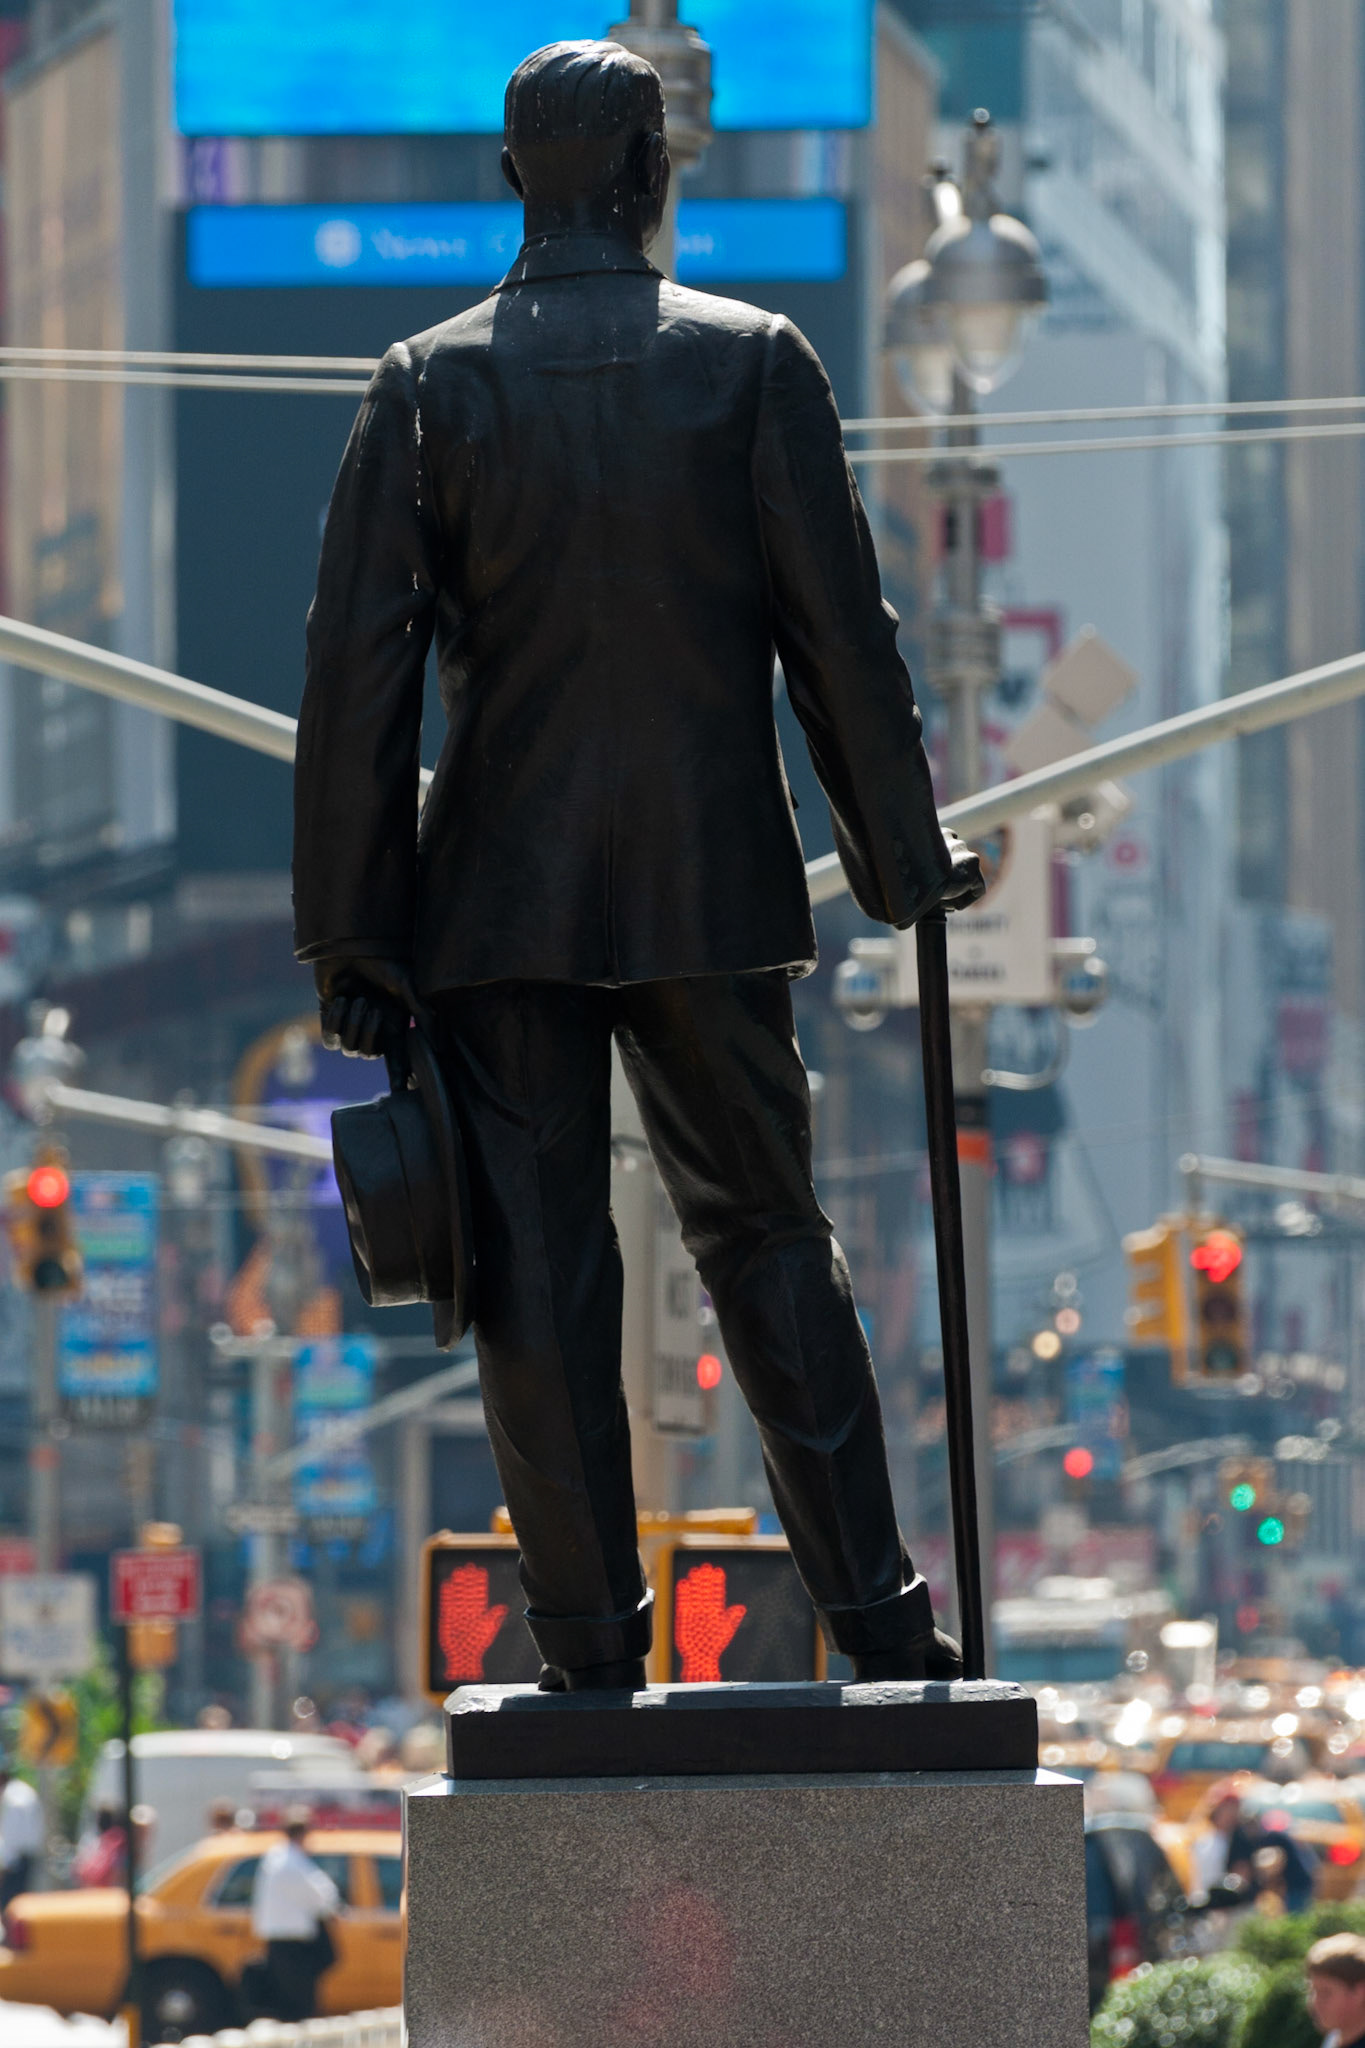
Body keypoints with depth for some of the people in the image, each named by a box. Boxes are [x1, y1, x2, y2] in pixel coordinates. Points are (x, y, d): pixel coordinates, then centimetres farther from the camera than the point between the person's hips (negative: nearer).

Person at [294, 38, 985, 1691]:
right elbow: (838, 628, -1)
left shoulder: (429, 386, -2)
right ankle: (877, 1626, 11)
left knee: (539, 1274, 3)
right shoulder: (753, 363, -3)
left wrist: (350, 936, -1)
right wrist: (902, 855, 10)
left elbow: (359, 671, -5)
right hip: (711, 884, 1)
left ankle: (591, 1654, 3)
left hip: (497, 897, -1)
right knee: (767, 1239, 12)